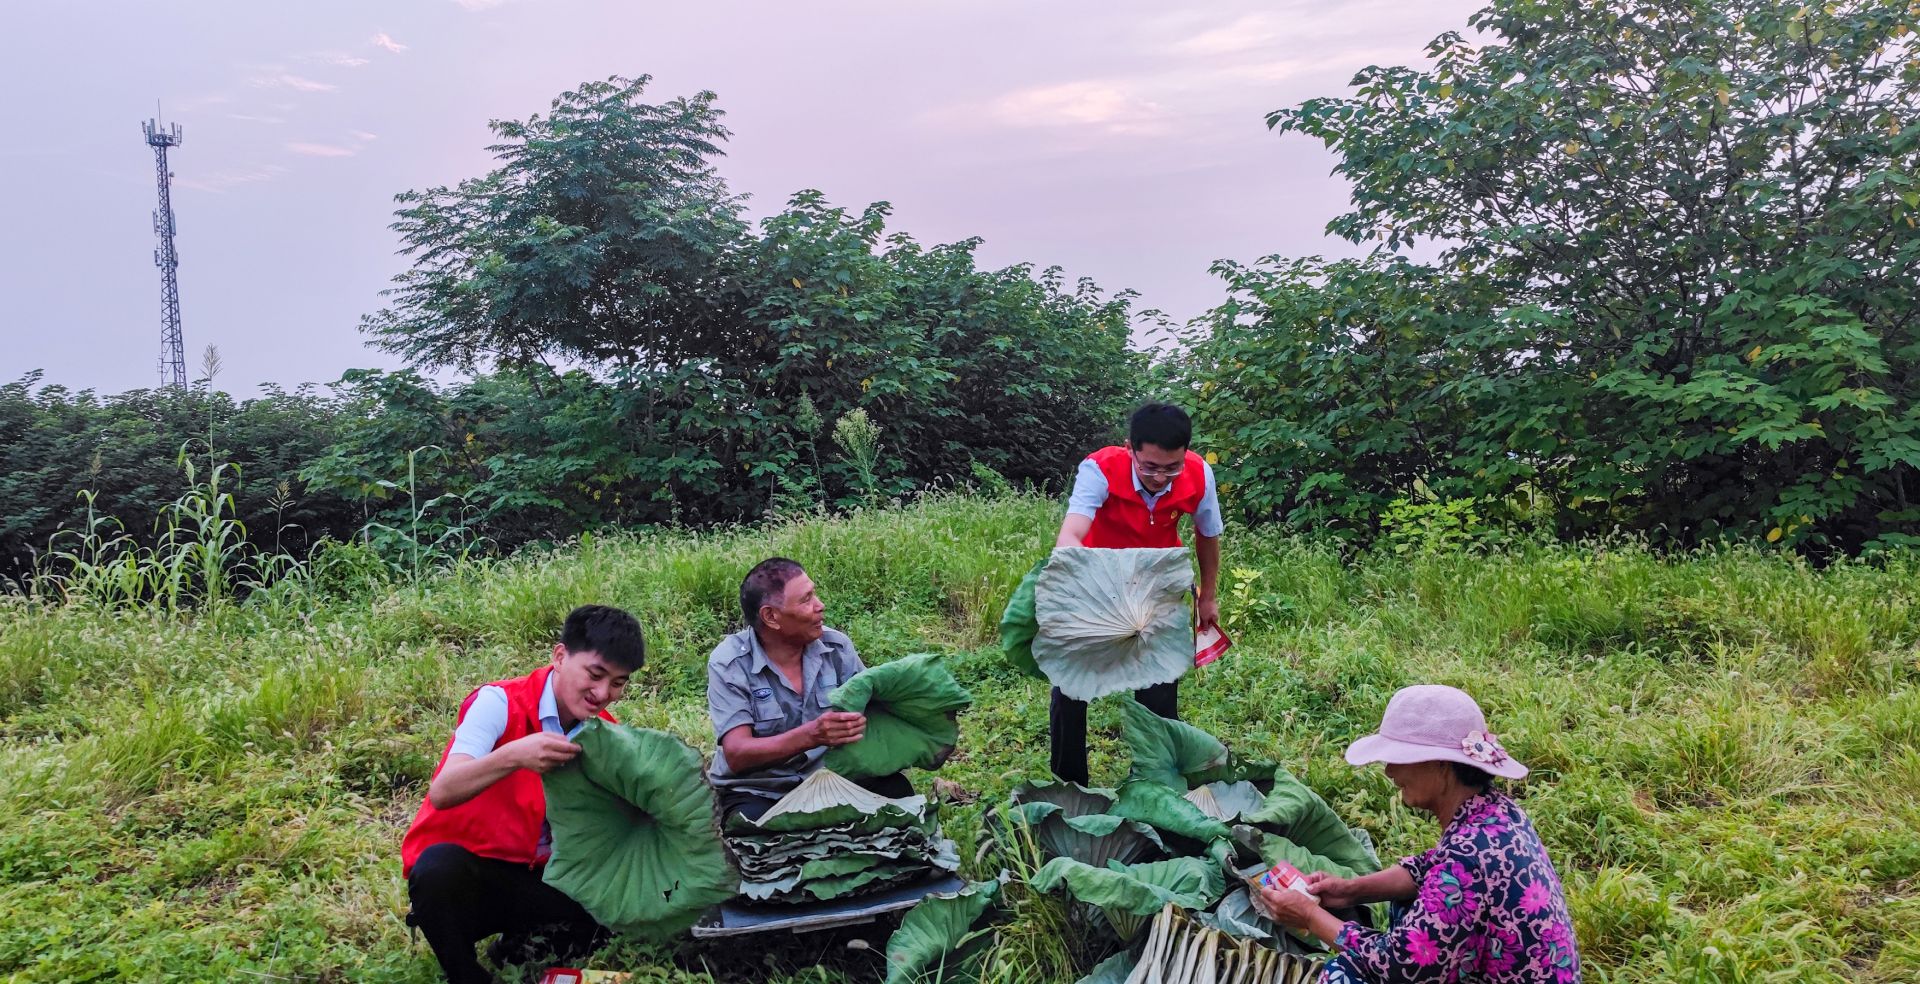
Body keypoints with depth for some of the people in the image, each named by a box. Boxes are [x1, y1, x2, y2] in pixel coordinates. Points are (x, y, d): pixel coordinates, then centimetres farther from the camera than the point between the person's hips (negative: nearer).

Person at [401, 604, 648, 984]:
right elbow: (442, 793, -28)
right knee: (441, 866, -37)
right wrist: (513, 756, -45)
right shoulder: (500, 703, -15)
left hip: (534, 880, 4)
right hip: (459, 869, -4)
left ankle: (520, 951, 4)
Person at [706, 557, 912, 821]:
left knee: (894, 789, -22)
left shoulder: (836, 646, -1)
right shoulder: (729, 663, -13)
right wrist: (812, 736, -37)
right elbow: (736, 755, -21)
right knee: (754, 821, -36)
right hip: (755, 793, -4)